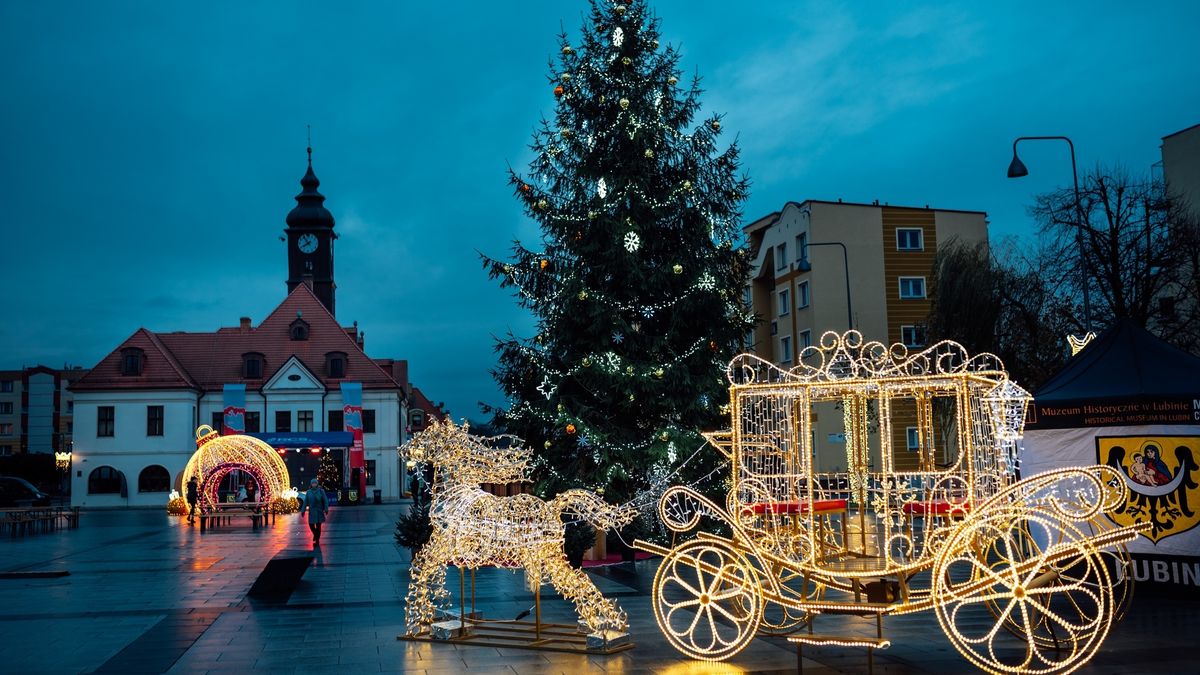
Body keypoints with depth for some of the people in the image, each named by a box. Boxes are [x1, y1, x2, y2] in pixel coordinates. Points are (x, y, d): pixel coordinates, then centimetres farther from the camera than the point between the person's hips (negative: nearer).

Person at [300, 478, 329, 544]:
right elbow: (305, 502, 5)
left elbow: (325, 500, -6)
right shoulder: (308, 492, 4)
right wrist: (303, 511, 3)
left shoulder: (321, 491, -3)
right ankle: (315, 534, 33)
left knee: (318, 525, 0)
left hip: (319, 511, -2)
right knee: (311, 524, 2)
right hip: (312, 511, 2)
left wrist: (326, 509, -14)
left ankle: (317, 540, 9)